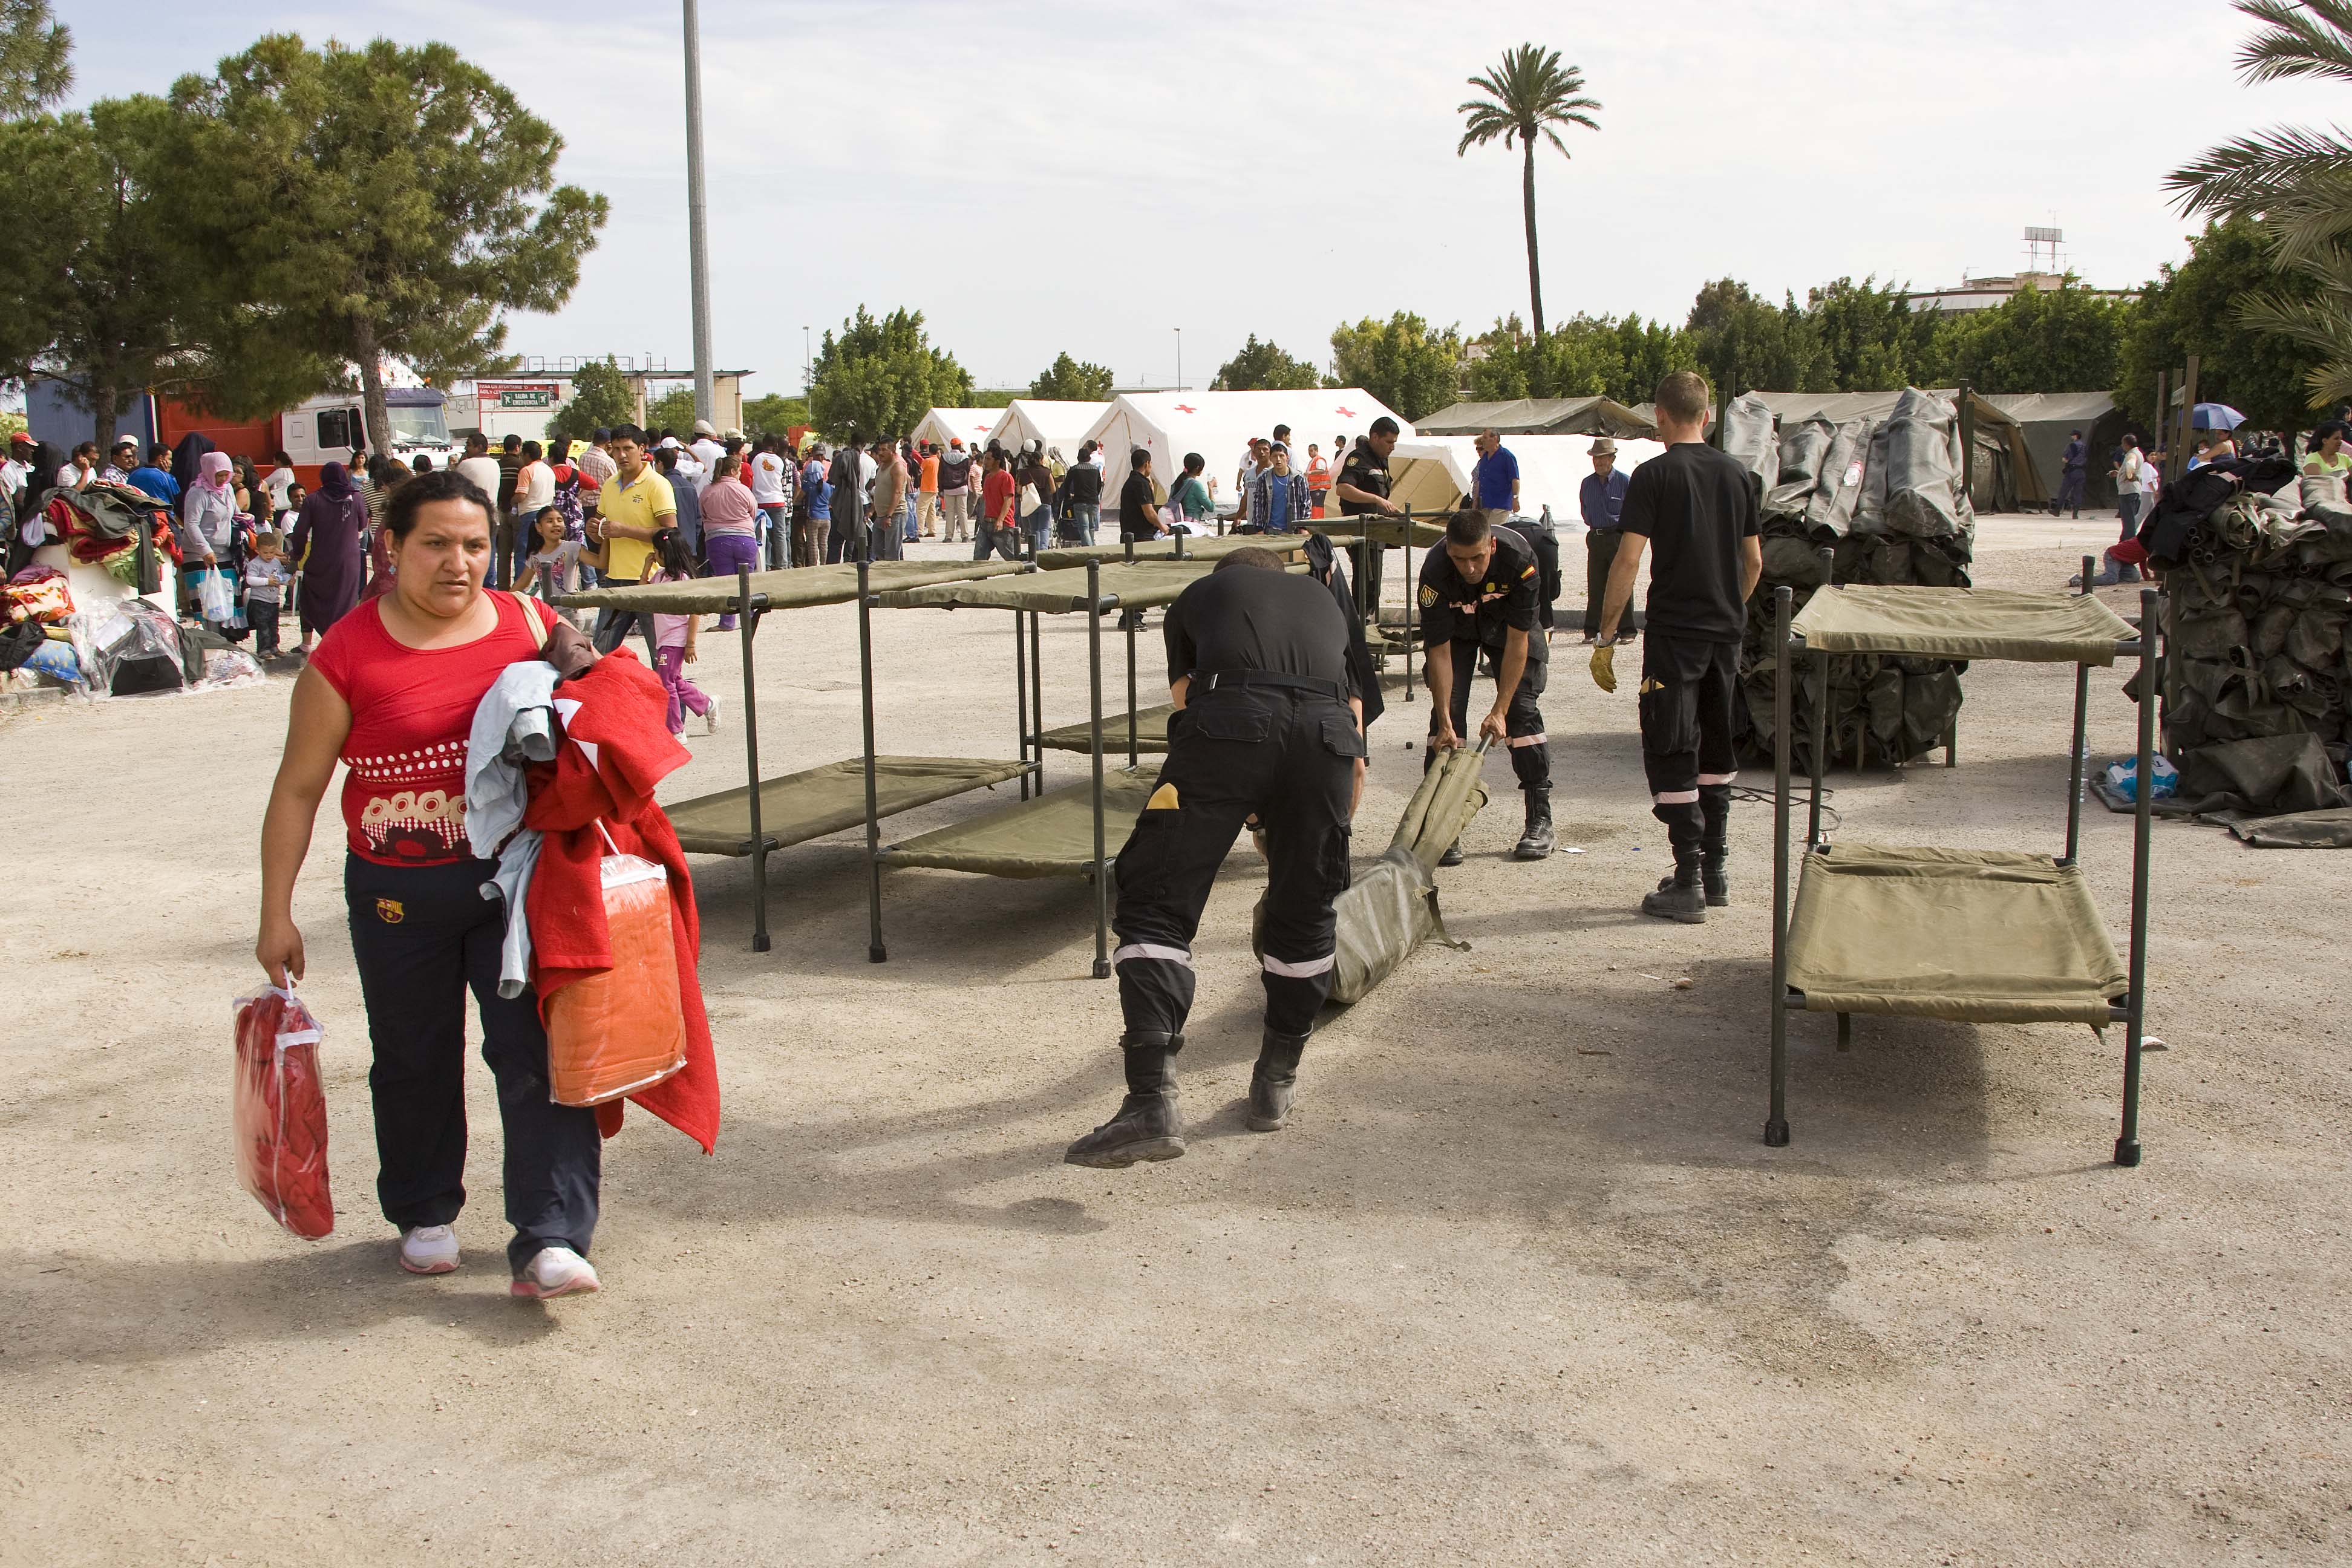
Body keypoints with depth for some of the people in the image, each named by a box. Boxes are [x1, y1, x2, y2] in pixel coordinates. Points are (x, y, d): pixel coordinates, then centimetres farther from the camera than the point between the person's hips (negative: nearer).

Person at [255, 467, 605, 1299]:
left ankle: (549, 1243, 0)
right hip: (399, 895, 0)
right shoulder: (348, 655, -7)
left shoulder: (530, 626, 0)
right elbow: (298, 789, -1)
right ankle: (425, 1214, 36)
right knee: (415, 1063, 15)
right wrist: (277, 915, -1)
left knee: (538, 1055, -5)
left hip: (518, 881, 1)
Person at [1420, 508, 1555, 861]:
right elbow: (1439, 652, -28)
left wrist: (1500, 710, -30)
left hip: (1508, 625, 0)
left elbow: (1517, 640, -29)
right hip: (1456, 630, 0)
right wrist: (1445, 724, -32)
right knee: (1446, 714, -13)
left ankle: (1540, 821, -3)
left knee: (1522, 710, -12)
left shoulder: (1519, 558, -36)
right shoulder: (1435, 572, -34)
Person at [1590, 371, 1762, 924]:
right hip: (1727, 631, 6)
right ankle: (1716, 869, 23)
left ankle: (1689, 884, -4)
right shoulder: (1738, 474, 8)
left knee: (1671, 755, -2)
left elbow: (1628, 560, -15)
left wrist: (1606, 635, -10)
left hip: (1675, 633, -6)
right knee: (1717, 751, 17)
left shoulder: (1654, 475, -9)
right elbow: (1754, 560, 14)